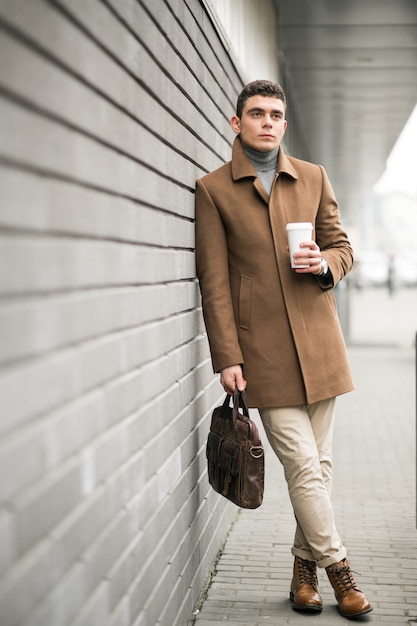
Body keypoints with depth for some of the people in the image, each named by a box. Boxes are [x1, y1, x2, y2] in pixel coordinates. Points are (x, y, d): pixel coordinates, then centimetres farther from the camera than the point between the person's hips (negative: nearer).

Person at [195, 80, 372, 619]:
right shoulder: (213, 189, 0)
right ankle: (336, 567, 12)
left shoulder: (313, 178, 10)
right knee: (303, 465, -5)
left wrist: (325, 263, -8)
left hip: (318, 341, 4)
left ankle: (304, 568, 23)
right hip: (262, 347, -4)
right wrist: (227, 358, -9)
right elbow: (214, 281, -4)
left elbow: (342, 247, 17)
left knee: (319, 462, 9)